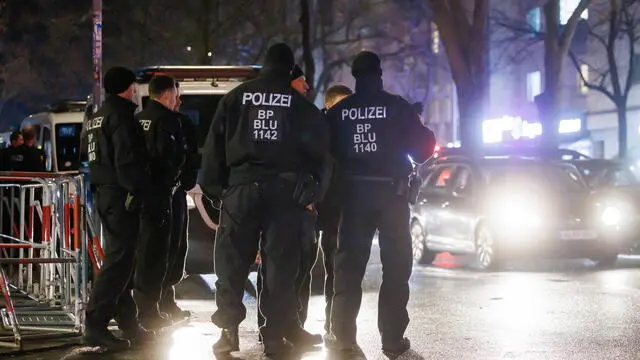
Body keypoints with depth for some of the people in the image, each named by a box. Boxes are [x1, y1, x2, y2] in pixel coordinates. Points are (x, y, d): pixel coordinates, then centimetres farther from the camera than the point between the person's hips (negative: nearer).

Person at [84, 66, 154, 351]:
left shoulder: (97, 117, 18)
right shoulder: (120, 115, -12)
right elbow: (127, 160, -20)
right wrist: (138, 189, -14)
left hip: (104, 194, 10)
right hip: (121, 196, -10)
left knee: (120, 258, 15)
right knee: (118, 260, -11)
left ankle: (128, 322, 20)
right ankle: (96, 326, -15)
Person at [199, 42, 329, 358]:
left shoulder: (236, 97, 7)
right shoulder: (300, 103, 5)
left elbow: (215, 143, 5)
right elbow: (320, 145, 5)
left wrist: (212, 185, 8)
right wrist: (309, 184, 12)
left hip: (242, 187, 0)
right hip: (286, 190, 0)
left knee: (232, 261, 5)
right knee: (280, 263, 2)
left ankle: (228, 332, 2)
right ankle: (275, 335, 1)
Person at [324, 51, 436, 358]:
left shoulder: (338, 112, 2)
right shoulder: (398, 107, -4)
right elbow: (422, 149, -1)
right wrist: (427, 137, 20)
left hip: (353, 193, 2)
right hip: (391, 192, -2)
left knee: (349, 264, 8)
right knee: (396, 266, 4)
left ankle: (342, 335, 4)